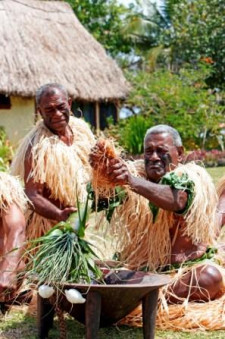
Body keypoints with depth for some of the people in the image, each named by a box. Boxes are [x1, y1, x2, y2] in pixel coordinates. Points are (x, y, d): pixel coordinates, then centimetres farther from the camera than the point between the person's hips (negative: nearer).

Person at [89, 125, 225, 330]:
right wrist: (100, 167, -40)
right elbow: (106, 183, -17)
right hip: (141, 270, 3)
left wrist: (131, 181, -45)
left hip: (187, 269, -3)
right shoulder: (137, 172, 6)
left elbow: (176, 200, -30)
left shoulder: (193, 177, -6)